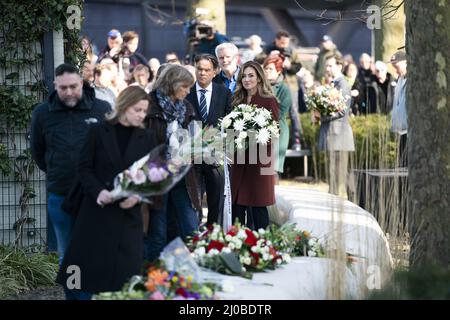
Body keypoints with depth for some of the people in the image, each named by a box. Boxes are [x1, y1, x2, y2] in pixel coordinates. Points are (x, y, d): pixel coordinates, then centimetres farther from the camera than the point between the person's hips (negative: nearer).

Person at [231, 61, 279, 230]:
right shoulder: (238, 101, 13)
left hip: (259, 160, -5)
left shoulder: (269, 101, -4)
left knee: (258, 206, -2)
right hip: (239, 160, 5)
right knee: (237, 205, 3)